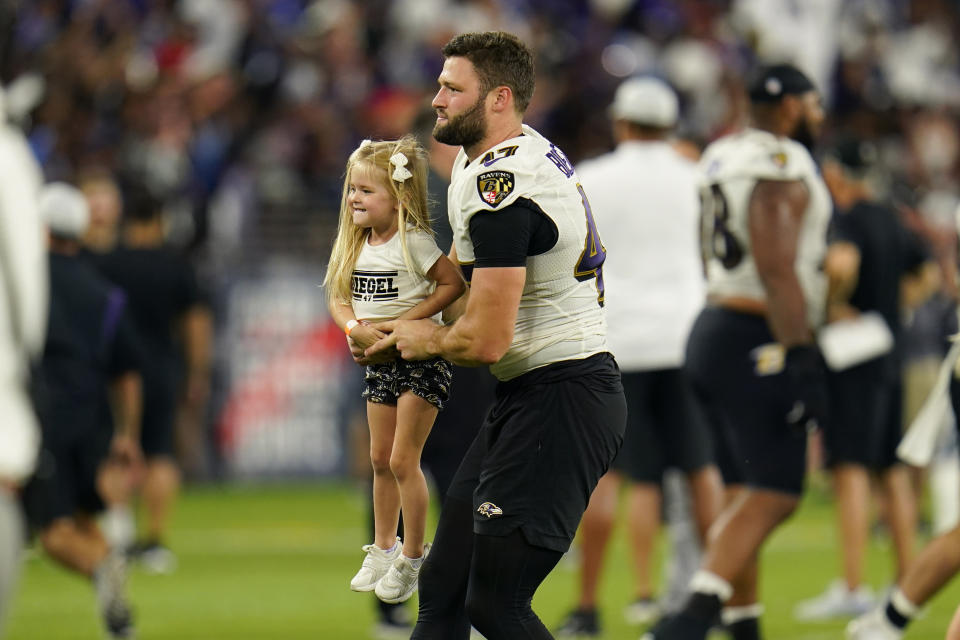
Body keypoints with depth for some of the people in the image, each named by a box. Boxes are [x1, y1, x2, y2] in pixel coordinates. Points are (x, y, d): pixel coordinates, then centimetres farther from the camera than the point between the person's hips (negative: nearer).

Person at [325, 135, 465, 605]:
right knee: (380, 460, 14)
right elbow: (340, 298, 6)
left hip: (421, 359, -7)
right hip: (379, 362, 7)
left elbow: (453, 284, -21)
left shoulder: (413, 242, -17)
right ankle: (383, 550, 28)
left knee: (403, 460, -6)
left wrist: (404, 321, -23)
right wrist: (356, 329, -16)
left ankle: (413, 557, 5)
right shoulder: (357, 245, 4)